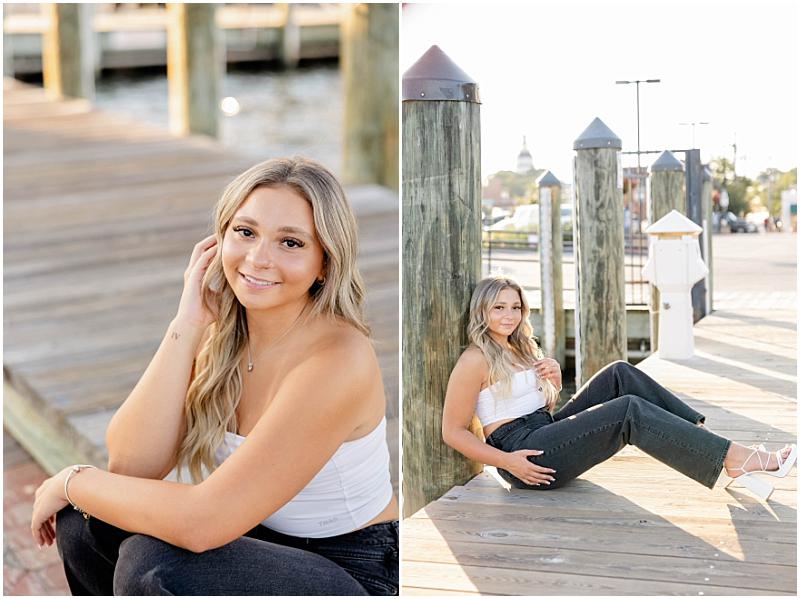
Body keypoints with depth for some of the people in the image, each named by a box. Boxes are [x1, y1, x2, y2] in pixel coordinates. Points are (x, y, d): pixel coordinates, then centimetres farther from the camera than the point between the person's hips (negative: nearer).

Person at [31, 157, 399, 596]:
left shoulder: (338, 358, -26)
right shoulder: (217, 334, -3)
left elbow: (200, 522, -29)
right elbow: (130, 464, -15)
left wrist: (72, 481, -14)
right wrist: (185, 326, -20)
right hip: (260, 542, 7)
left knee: (151, 563, -27)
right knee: (84, 520, -10)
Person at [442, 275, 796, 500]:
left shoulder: (518, 350, 19)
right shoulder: (475, 361, -8)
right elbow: (452, 432, -12)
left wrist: (554, 383, 0)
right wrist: (507, 461, -19)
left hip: (546, 432, 9)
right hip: (523, 452, -9)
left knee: (620, 374, -6)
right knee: (629, 410, -23)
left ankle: (700, 430, -14)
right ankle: (732, 460, -25)